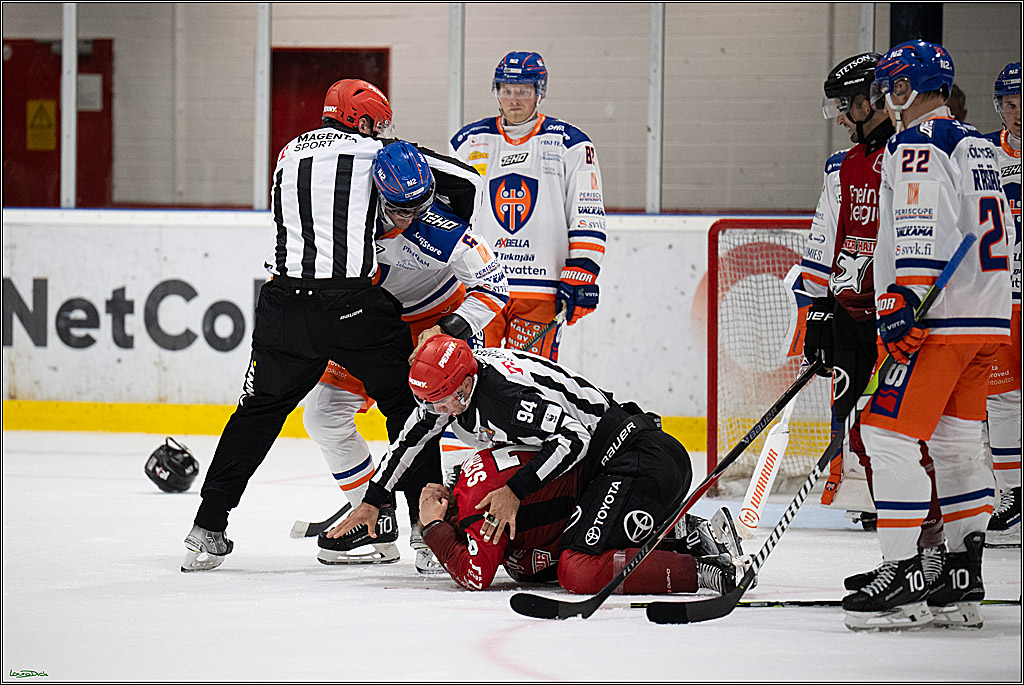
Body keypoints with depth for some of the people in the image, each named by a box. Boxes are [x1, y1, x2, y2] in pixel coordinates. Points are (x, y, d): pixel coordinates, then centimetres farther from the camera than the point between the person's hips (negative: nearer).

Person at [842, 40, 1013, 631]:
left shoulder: (918, 145, -10)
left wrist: (902, 306, -23)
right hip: (987, 318, 10)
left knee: (890, 435, -9)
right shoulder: (978, 146, 19)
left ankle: (903, 576, -14)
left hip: (942, 318, -10)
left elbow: (922, 236, -21)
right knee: (957, 444, 12)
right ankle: (963, 584, 13)